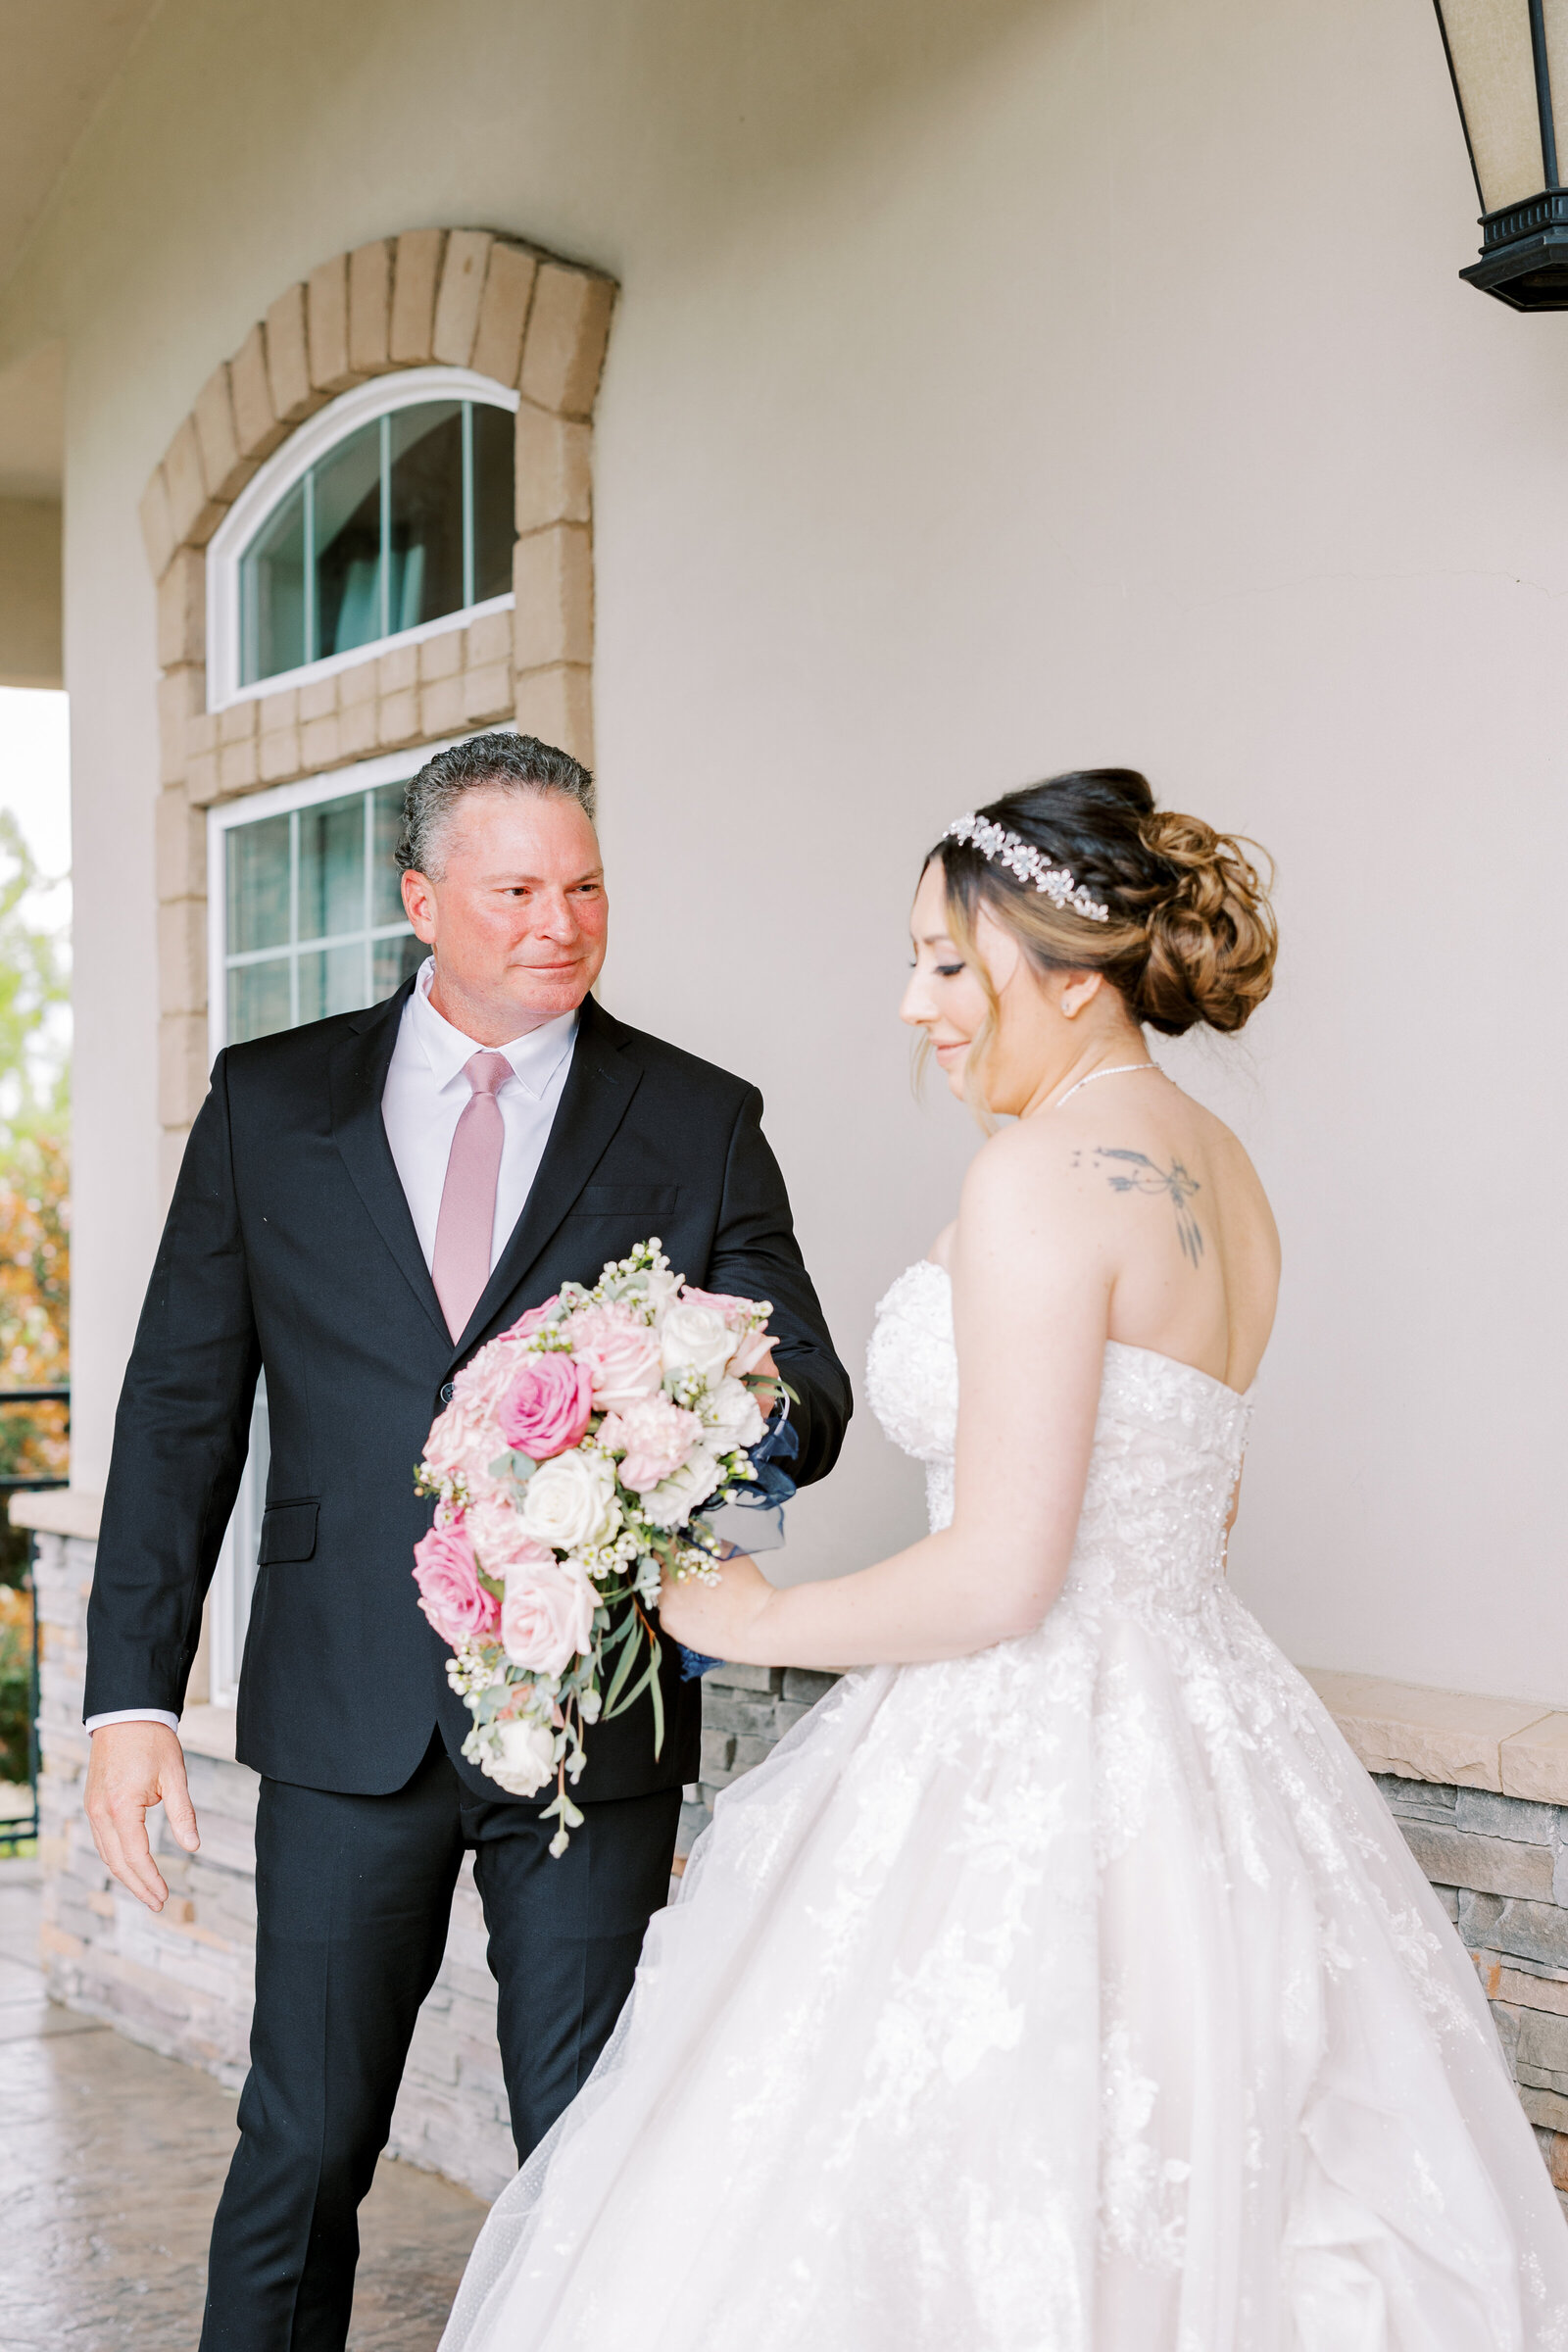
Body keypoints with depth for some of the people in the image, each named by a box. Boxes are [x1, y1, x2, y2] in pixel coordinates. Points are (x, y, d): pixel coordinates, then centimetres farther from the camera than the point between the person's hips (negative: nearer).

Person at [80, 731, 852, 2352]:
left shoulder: (700, 1123, 1)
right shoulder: (270, 1100, 3)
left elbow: (809, 1390, -1)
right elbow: (181, 1408, 3)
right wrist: (132, 1690, -3)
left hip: (596, 1720, 0)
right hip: (348, 1713, 0)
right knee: (302, 2145, 11)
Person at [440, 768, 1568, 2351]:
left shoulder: (1047, 1167, -17)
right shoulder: (1222, 1175, 10)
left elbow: (999, 1574, -21)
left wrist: (758, 1620, -6)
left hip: (1032, 1760, -9)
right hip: (1210, 1731, 9)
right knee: (1185, 2218, 17)